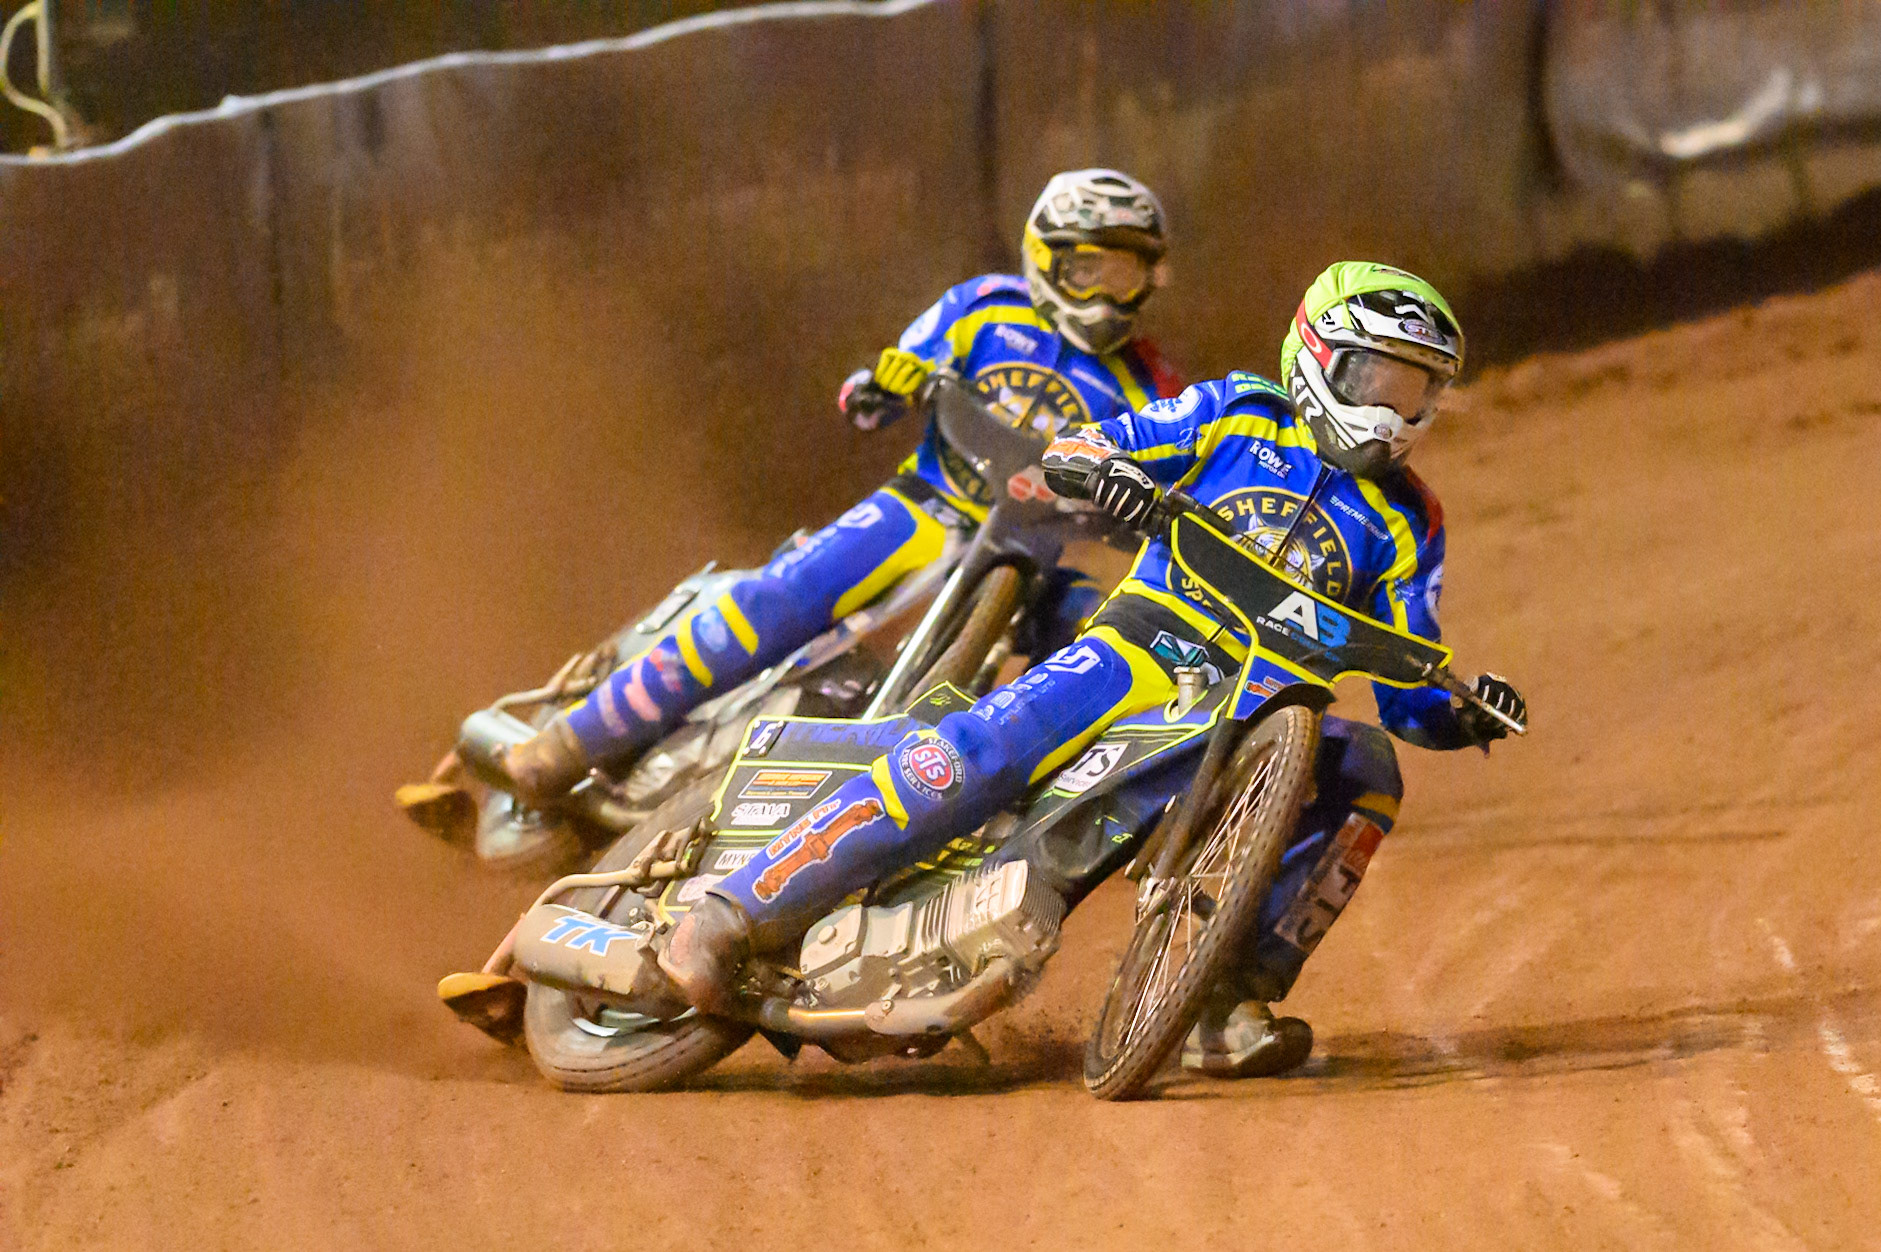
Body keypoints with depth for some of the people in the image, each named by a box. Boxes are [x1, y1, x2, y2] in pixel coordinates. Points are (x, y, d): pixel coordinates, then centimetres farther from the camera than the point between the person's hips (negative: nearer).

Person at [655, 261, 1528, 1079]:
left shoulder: (1407, 525, 13)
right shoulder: (1240, 415, 9)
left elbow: (1404, 691, 10)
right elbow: (1064, 453, 6)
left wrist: (1460, 714, -12)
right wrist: (1098, 466, -17)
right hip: (1142, 647, -3)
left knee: (1363, 771, -26)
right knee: (981, 752, -28)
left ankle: (1233, 1004, -26)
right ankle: (734, 917, -26)